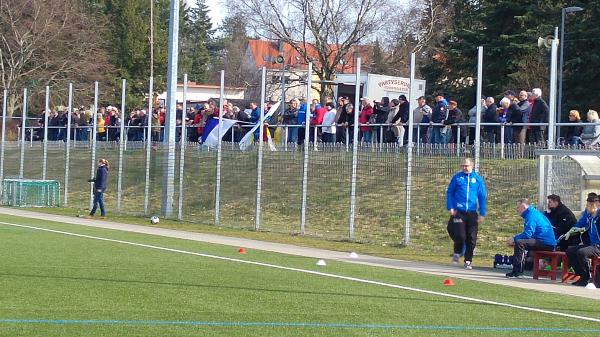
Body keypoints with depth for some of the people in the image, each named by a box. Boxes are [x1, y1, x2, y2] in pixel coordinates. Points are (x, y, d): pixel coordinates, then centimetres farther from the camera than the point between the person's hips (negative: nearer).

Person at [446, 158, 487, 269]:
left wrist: (482, 214, 4)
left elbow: (482, 197, 9)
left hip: (472, 213, 1)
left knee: (471, 239, 1)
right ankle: (457, 253, 15)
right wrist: (451, 208, -2)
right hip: (458, 212, -1)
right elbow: (449, 193, 9)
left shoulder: (478, 179, 6)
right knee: (460, 235, -13)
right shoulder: (457, 177, 5)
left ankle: (468, 261, 12)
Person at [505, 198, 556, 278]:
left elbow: (527, 234, -21)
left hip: (546, 243, -11)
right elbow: (527, 233, 25)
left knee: (519, 243, -24)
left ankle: (517, 272, -25)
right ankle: (516, 270, 18)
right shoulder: (532, 213, 20)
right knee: (519, 241, 22)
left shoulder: (531, 215, -13)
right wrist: (514, 239, 11)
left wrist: (514, 239, -9)